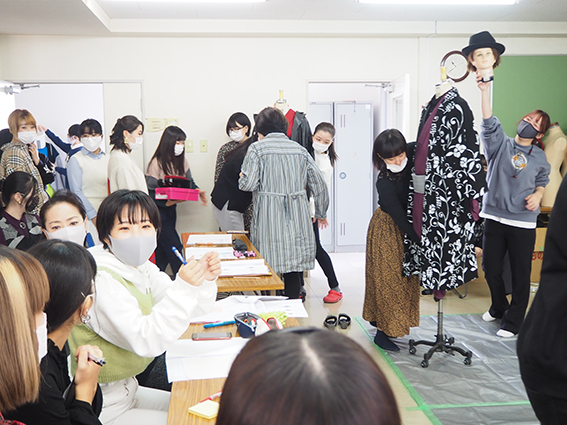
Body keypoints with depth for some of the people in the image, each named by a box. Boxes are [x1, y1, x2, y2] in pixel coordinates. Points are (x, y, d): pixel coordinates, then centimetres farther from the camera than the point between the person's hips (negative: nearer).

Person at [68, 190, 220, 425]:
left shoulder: (141, 266, 2)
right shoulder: (100, 280, -26)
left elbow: (188, 308, 3)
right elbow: (145, 341, -34)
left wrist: (205, 280, -17)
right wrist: (184, 287, -39)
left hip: (125, 388, 9)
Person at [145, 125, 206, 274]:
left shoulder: (181, 160, 3)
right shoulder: (157, 163, -18)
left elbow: (188, 181, 11)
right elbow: (149, 192, -18)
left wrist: (197, 191, -9)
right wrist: (165, 201, -31)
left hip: (171, 207, 7)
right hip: (158, 209, -7)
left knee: (164, 246, 13)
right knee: (174, 245, -9)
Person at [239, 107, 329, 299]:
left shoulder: (256, 148, -3)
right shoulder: (299, 149, 9)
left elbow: (247, 184, -10)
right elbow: (319, 184, 11)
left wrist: (242, 177, 14)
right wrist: (321, 212, 24)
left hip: (269, 218, -3)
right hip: (297, 218, 4)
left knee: (269, 265, 4)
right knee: (294, 265, 9)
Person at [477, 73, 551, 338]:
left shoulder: (539, 158, 4)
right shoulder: (500, 145, 1)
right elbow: (489, 124, -16)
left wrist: (537, 195, -4)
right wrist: (484, 91, -28)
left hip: (523, 222, 0)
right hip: (494, 216, 1)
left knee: (520, 273, 2)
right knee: (491, 268, 9)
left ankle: (513, 321, 18)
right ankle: (499, 308, 36)